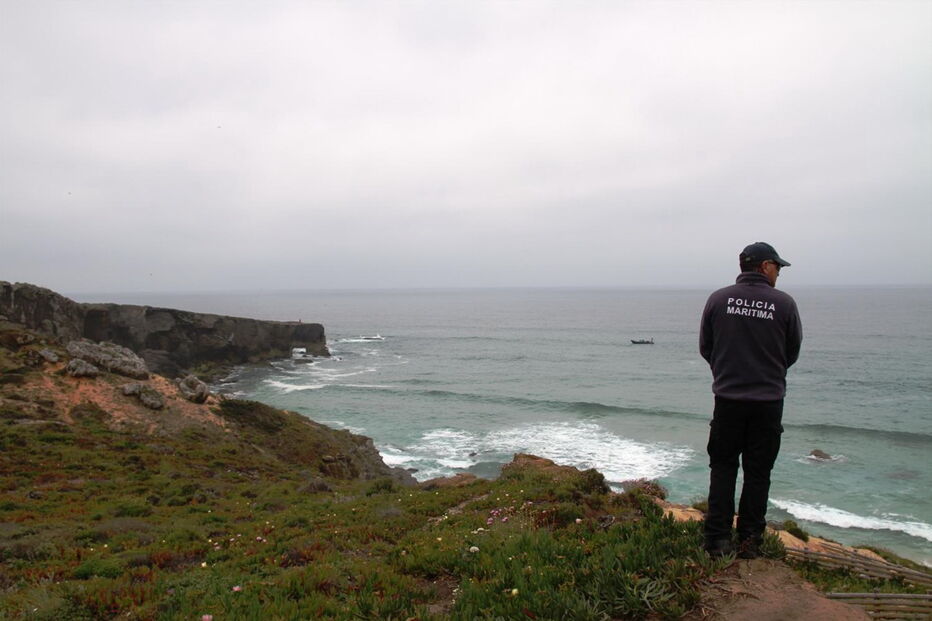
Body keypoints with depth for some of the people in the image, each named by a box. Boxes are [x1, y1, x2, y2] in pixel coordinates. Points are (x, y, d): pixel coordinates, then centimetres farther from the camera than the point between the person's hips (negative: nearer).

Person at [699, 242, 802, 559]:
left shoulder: (718, 299, -4)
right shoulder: (784, 303, -6)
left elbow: (705, 348, 3)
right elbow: (792, 353, 4)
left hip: (727, 399, 1)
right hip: (769, 400, 0)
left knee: (722, 468, 12)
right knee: (757, 472, 11)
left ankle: (718, 539, 11)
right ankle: (749, 541, 18)